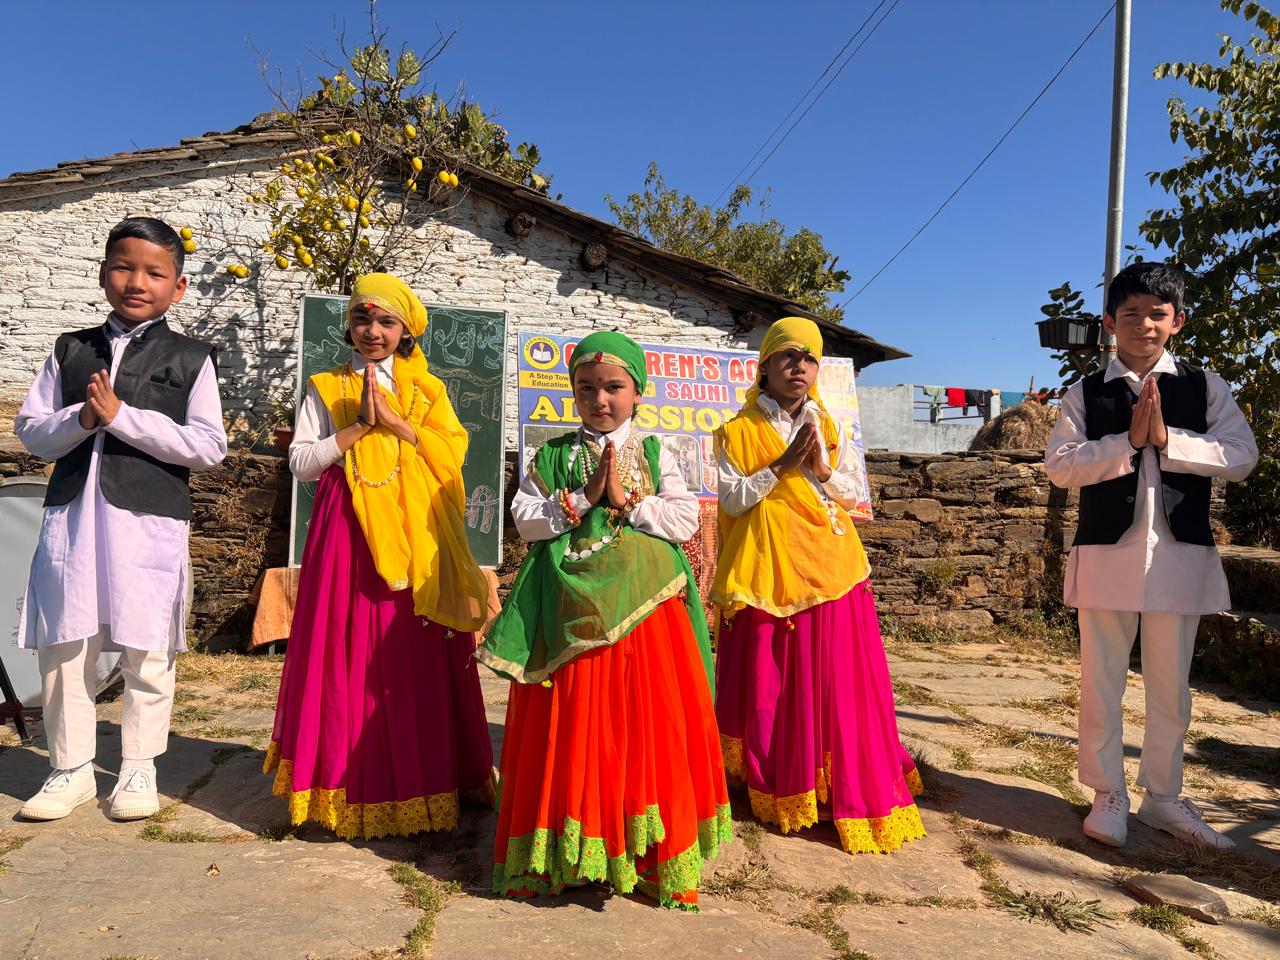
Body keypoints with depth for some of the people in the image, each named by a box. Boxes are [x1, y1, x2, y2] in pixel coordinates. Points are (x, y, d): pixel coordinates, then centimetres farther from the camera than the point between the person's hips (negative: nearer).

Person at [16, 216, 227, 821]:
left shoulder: (190, 358, 3)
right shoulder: (70, 350, 13)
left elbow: (209, 446, -7)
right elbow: (29, 429, 10)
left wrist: (122, 416, -12)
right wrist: (82, 419, -10)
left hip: (150, 520, -3)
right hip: (71, 514, 3)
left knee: (145, 653, 4)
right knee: (61, 647, 7)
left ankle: (139, 769, 20)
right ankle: (71, 770, 22)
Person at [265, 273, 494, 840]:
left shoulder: (425, 389, 13)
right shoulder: (326, 389, 12)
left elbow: (452, 453, 1)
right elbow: (300, 463, 2)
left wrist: (396, 422, -9)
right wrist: (360, 425, -7)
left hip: (412, 535, 0)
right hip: (346, 533, 0)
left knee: (414, 657, -1)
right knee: (346, 653, -1)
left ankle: (415, 779, 12)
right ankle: (347, 784, 11)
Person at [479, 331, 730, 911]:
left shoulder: (655, 455, 10)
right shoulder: (553, 457, 10)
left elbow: (686, 519, 0)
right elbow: (524, 519, 0)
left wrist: (627, 501, -10)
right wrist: (583, 498, -10)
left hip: (643, 609, 0)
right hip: (569, 612, 0)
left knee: (645, 726, 1)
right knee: (571, 728, 3)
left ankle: (649, 854, 14)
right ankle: (561, 852, 17)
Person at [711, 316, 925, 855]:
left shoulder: (829, 427, 13)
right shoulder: (739, 432, 2)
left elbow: (853, 491, 10)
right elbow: (732, 498, -6)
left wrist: (822, 470, -9)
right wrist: (782, 465, -14)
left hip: (830, 571, 3)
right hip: (767, 575, -3)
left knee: (838, 684, 4)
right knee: (771, 684, 1)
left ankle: (849, 791, 18)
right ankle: (775, 790, 17)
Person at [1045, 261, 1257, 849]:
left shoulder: (1204, 387, 6)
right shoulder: (1086, 394, 4)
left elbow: (1240, 456, -5)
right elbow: (1059, 465, -7)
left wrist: (1167, 438, -16)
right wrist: (1128, 441, -17)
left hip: (1181, 553, 1)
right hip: (1107, 553, -1)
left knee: (1170, 684, 11)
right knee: (1102, 680, 6)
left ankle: (1163, 796, 27)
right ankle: (1109, 796, 20)